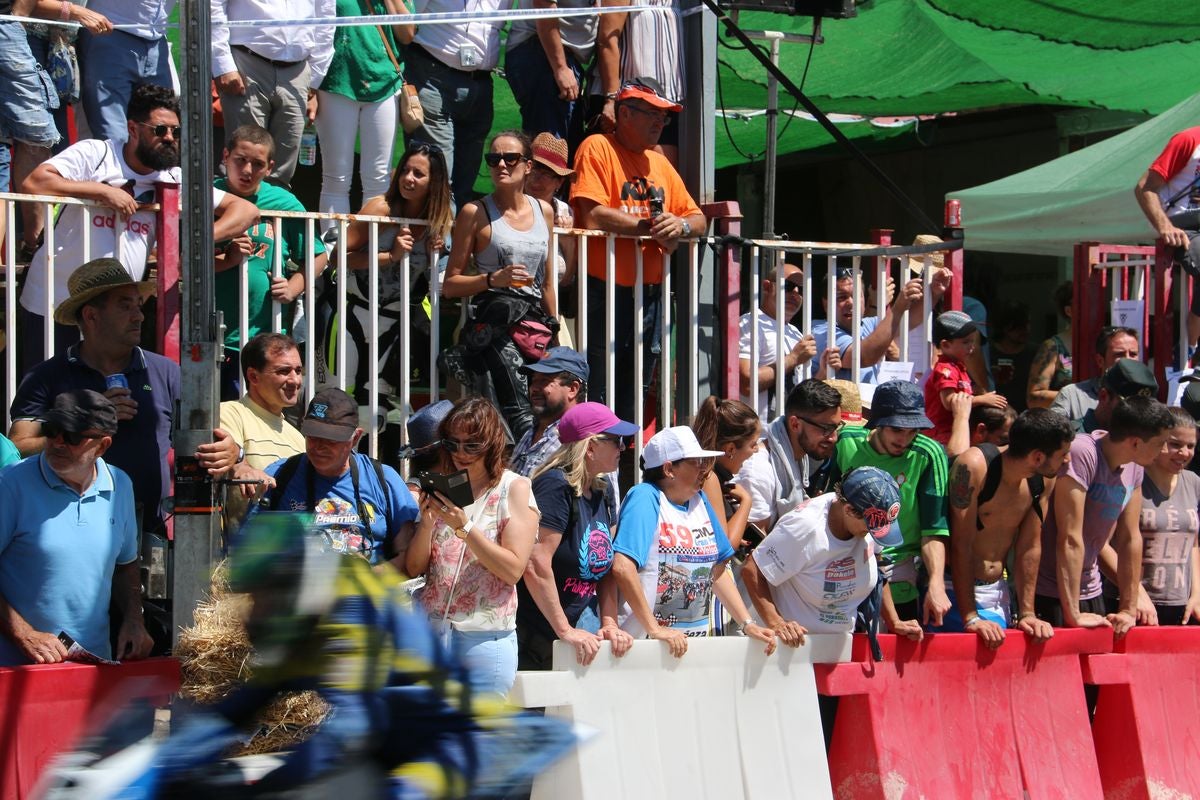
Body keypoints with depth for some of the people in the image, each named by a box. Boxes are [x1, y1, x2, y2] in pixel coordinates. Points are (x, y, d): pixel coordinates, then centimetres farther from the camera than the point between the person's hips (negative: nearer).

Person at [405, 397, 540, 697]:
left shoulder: (514, 489, 0)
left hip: (485, 637, -4)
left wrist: (464, 526, -17)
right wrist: (427, 522, -9)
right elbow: (415, 568, 9)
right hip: (431, 631, 4)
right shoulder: (441, 488, 13)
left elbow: (514, 569, -10)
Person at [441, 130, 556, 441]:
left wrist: (553, 330, 22)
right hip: (496, 320, -5)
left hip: (535, 320, 5)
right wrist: (494, 280, -13)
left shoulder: (543, 211, 16)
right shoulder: (475, 213, 3)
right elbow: (450, 285, 2)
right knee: (520, 409, -23)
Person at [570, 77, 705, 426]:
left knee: (635, 395, 12)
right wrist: (651, 226, -11)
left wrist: (681, 225, -8)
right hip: (604, 289, -7)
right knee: (599, 392, -7)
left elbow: (698, 219, 16)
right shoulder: (597, 148, -5)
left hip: (650, 292, 7)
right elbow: (593, 217, -18)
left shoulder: (659, 162, 17)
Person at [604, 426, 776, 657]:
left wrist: (748, 625, 9)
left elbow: (718, 571, 18)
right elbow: (623, 567, -20)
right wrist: (654, 629, -21)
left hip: (695, 639, 7)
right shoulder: (644, 497, -9)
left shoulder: (699, 501, 13)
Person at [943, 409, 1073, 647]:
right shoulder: (974, 466, -21)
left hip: (997, 591, 6)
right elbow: (961, 545, -20)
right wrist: (971, 617, -21)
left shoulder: (1043, 479, -2)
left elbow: (1030, 547, 5)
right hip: (955, 589, -6)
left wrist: (1027, 614, 1)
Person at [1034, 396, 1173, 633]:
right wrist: (1073, 615, -24)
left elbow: (1130, 539, 6)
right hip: (1050, 594, -7)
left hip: (1090, 592, 7)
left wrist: (1129, 609, 5)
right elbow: (1070, 539, -25)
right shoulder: (1081, 454, -24)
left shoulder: (1133, 468, 1)